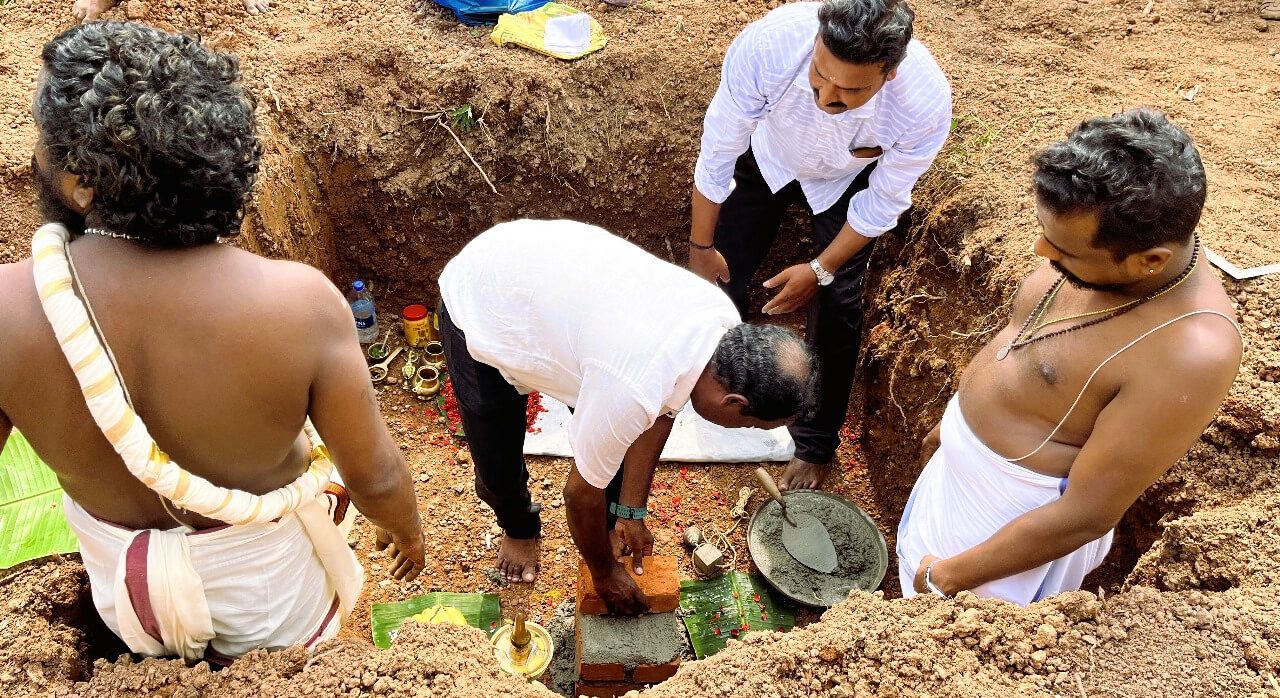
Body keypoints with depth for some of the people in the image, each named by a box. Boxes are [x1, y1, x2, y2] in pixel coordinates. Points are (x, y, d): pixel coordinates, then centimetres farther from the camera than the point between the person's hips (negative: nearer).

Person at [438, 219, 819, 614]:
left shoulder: (725, 321, -18)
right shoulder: (634, 388, -40)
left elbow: (660, 414, -3)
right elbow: (581, 491, -21)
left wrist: (631, 514, 3)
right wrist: (604, 573, -3)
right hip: (479, 300, -6)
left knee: (613, 433, 6)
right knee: (499, 467, 1)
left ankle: (611, 523, 35)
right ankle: (519, 526, 36)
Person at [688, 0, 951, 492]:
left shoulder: (926, 104, -39)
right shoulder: (769, 43, -41)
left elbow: (883, 202, -19)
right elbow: (717, 152, -25)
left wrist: (822, 270, -15)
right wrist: (701, 246, -15)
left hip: (845, 182, -1)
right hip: (767, 157, 1)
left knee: (835, 309, -4)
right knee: (721, 276, 6)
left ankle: (816, 443, 21)